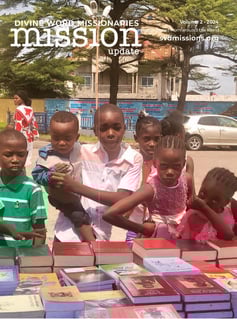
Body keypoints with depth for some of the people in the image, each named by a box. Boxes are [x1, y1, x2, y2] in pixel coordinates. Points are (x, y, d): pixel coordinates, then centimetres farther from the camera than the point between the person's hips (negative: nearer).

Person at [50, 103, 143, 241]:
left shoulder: (134, 159, -5)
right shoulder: (83, 152, 0)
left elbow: (122, 199, -14)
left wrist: (77, 187, -19)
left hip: (100, 236, -1)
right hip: (69, 232, 1)